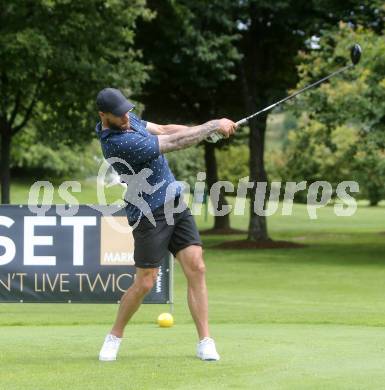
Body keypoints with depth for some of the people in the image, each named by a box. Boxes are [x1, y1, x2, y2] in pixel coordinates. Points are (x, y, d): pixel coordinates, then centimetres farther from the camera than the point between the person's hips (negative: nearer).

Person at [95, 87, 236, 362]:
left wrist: (205, 130, -5)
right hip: (150, 214, -8)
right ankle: (115, 337, 21)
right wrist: (213, 126, -14)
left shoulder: (127, 120, 3)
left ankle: (205, 342, -4)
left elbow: (163, 130, 12)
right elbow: (174, 143, -22)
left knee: (196, 267, -4)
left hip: (175, 203, 8)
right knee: (145, 283, -3)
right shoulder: (119, 143, -25)